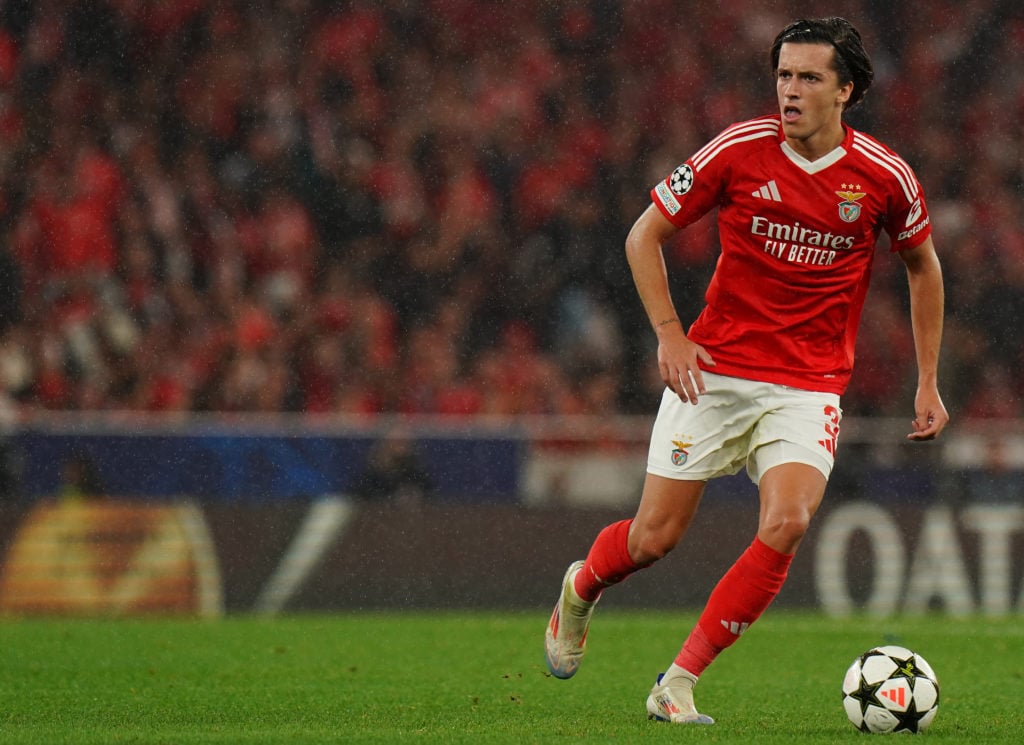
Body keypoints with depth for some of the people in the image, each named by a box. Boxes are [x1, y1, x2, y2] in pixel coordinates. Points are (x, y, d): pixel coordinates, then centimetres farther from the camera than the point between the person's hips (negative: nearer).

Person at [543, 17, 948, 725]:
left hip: (810, 387, 1)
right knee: (655, 537, 0)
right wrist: (669, 334, -8)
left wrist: (928, 382, 13)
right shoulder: (740, 150, -9)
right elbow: (645, 235, 2)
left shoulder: (884, 175, -5)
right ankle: (579, 593, 36)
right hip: (714, 372, -1)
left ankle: (679, 683, -12)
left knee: (786, 525, -22)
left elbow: (923, 264, 14)